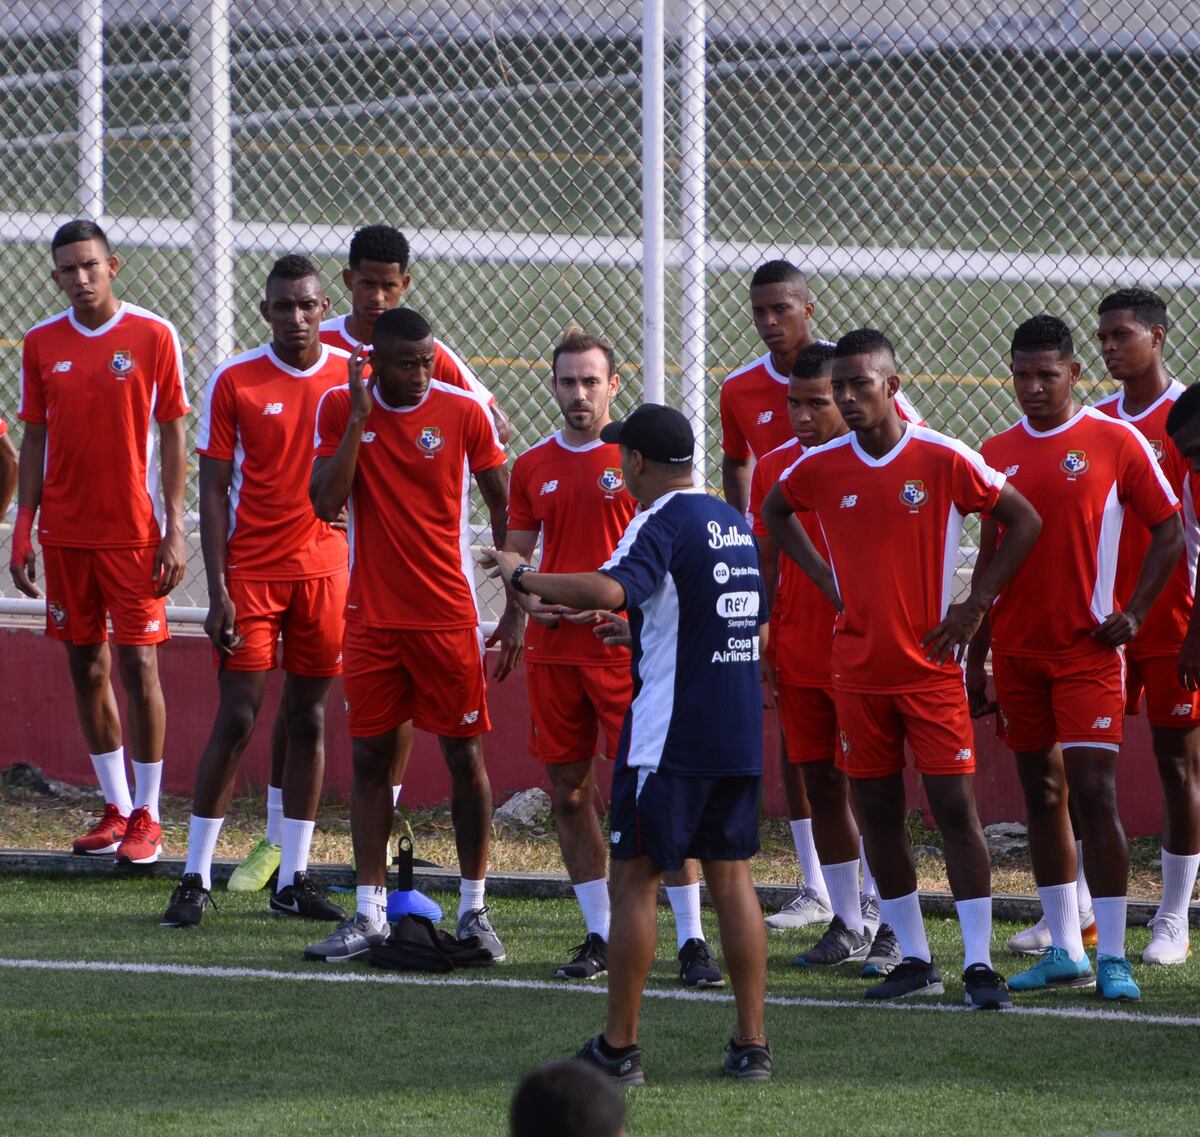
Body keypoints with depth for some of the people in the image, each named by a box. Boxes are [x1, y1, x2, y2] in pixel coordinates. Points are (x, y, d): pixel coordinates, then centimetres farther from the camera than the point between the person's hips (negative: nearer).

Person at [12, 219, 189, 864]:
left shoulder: (152, 336, -4)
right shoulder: (42, 344, 6)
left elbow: (172, 434, -2)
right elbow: (35, 440, 11)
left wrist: (175, 529, -8)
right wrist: (23, 530, 5)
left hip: (134, 532, -4)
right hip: (65, 533, 4)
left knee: (139, 665, -5)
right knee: (87, 667, 7)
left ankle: (146, 816, 1)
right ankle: (115, 808, 17)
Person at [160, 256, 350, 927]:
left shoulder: (354, 377, 3)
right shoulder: (233, 383, -3)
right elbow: (214, 489, -3)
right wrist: (218, 589, -8)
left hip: (325, 568, 2)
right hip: (251, 570, -2)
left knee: (310, 719, 6)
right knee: (237, 719, -6)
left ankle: (294, 879, 12)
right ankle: (196, 877, 1)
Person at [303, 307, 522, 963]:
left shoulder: (464, 414, -5)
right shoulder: (340, 409, -2)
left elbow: (505, 509, 2)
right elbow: (325, 504, -11)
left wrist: (515, 611, -1)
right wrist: (359, 418, -17)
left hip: (448, 615, -1)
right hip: (371, 615, 1)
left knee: (464, 755, 1)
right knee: (369, 757, 4)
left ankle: (473, 910, 11)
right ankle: (370, 914, 9)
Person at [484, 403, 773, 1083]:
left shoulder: (661, 522, -12)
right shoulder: (734, 523, 13)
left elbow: (607, 590, -31)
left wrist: (523, 575, -17)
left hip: (669, 734, -7)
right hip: (740, 736, 7)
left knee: (636, 879, 0)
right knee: (732, 876, 10)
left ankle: (619, 1047, 2)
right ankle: (752, 1044, 8)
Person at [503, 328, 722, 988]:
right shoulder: (533, 467, 11)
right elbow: (515, 551, 16)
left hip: (624, 647, -5)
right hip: (552, 650, 5)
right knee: (568, 793, 8)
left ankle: (691, 940, -6)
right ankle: (600, 935, 18)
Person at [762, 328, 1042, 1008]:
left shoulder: (944, 460, -9)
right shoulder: (821, 468, 1)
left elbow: (1025, 520, 0)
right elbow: (775, 512, 22)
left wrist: (977, 604, -5)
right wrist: (825, 579, 10)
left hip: (932, 665, -4)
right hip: (859, 671, 4)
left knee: (956, 806, -8)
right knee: (879, 813, 6)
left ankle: (980, 964, -7)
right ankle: (915, 960, 15)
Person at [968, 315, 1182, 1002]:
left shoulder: (1115, 442, -4)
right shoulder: (997, 453, 9)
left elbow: (1169, 532, 0)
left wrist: (1132, 616, -10)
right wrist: (977, 656, 14)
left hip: (1087, 648, -5)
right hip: (1017, 651, 5)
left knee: (1093, 792, -12)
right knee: (1043, 797, 9)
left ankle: (1113, 957, -8)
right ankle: (1066, 952, 15)